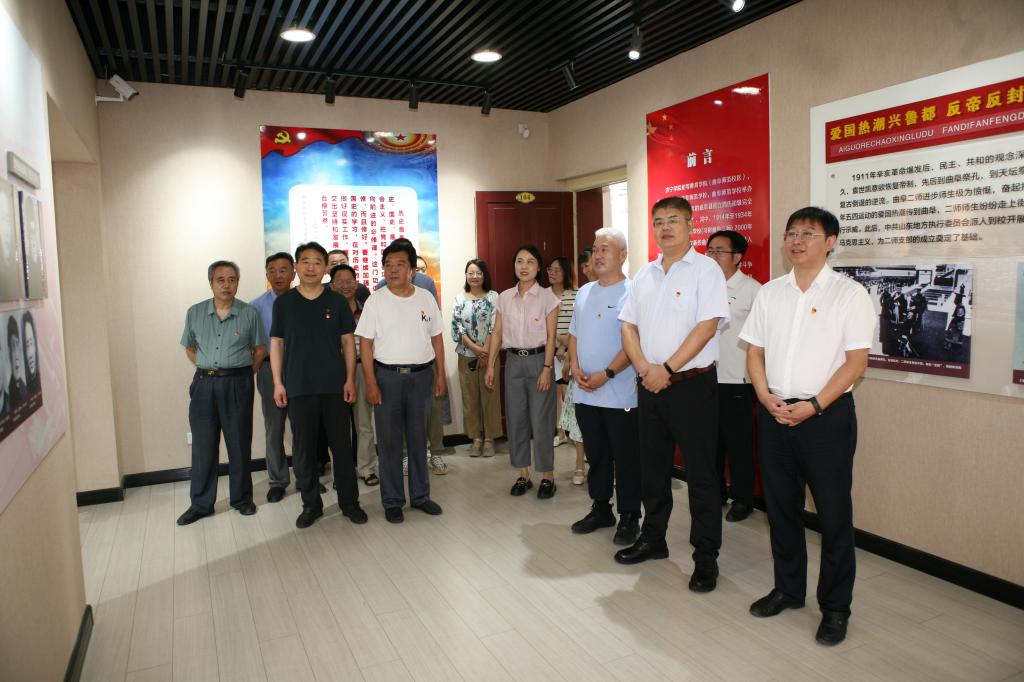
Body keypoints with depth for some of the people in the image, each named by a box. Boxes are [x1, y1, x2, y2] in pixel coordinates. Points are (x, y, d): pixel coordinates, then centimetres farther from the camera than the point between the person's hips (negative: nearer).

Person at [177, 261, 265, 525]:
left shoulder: (249, 313, 0)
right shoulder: (195, 313, 6)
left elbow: (260, 349, 7)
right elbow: (190, 348, 17)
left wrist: (243, 373, -1)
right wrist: (207, 368, 5)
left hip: (237, 384, -2)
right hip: (204, 384, 2)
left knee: (239, 444, 6)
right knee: (203, 446, 6)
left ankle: (242, 499, 20)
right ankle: (201, 504, 17)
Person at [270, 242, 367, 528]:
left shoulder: (337, 301, 3)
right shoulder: (283, 302, 4)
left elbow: (348, 342, 4)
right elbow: (276, 343, 5)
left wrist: (350, 379, -3)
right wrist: (278, 383, -1)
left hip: (335, 386, 0)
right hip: (298, 387, 0)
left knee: (342, 446, 6)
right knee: (304, 449, 7)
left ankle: (349, 502, 19)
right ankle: (311, 504, 21)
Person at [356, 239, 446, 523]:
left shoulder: (426, 298, 5)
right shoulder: (376, 301, -2)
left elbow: (436, 338, 10)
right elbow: (365, 343, -4)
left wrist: (441, 375, 6)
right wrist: (371, 383, -11)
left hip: (421, 374, 2)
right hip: (387, 376, -2)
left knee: (418, 438, 11)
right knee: (389, 441, 3)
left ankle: (420, 496, 24)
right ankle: (392, 501, 15)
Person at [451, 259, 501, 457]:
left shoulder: (493, 297, 0)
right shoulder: (459, 299, 5)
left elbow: (494, 326, -7)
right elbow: (456, 327, -3)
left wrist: (485, 352, -12)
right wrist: (475, 348, -12)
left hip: (489, 354, -2)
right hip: (467, 355, 2)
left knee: (490, 396, 2)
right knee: (470, 397, 6)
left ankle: (489, 438, 14)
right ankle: (476, 438, 17)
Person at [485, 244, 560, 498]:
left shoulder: (547, 297, -4)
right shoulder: (504, 297, 6)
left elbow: (550, 336, -6)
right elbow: (497, 334, 8)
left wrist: (547, 368, -13)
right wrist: (490, 366, 5)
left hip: (538, 359, -4)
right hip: (513, 361, 4)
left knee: (541, 420, -1)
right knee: (516, 419, 8)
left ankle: (547, 477, 12)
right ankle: (523, 475, 20)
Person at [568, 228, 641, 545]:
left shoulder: (632, 293, -9)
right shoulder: (584, 292, 13)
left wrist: (607, 374, -19)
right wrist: (575, 367, 0)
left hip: (620, 395, -6)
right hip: (585, 393, 6)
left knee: (625, 458, 4)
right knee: (596, 455, 16)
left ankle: (629, 517, 18)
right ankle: (601, 509, 30)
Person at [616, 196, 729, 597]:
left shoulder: (706, 270, -6)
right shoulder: (645, 274, 12)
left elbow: (707, 326, -16)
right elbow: (628, 325, 10)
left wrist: (666, 369, -17)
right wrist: (643, 367, -7)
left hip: (692, 385, -6)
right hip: (650, 385, 6)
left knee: (701, 475, 1)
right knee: (653, 469, 16)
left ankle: (706, 558, 13)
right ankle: (652, 540, 32)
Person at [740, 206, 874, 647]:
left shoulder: (850, 294, -4)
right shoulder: (769, 293, 9)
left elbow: (856, 360, -8)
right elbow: (755, 350, 10)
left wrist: (813, 406, -16)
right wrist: (767, 397, -6)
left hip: (826, 414, -4)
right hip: (774, 412, 4)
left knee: (833, 513, 4)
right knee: (780, 506, 13)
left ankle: (835, 607, 19)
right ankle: (787, 589, 31)